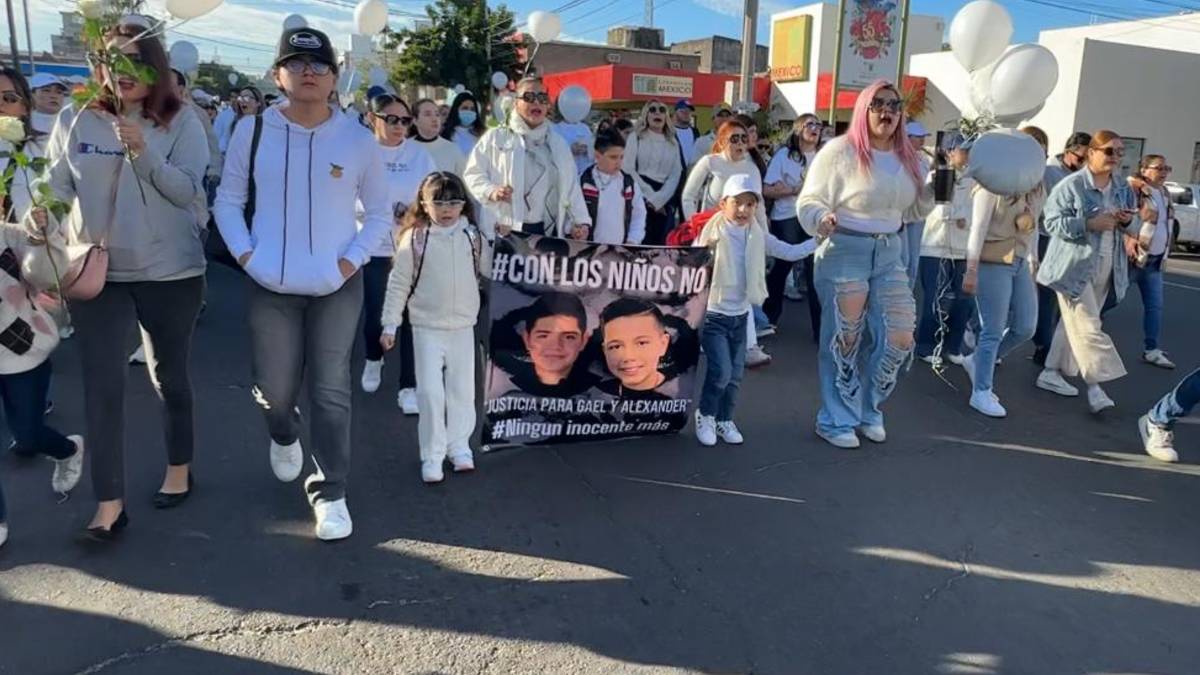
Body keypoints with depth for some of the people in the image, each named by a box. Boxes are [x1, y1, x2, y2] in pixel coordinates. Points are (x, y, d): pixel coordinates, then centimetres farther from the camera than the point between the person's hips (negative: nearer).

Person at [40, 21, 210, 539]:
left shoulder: (181, 123, -3)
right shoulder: (76, 120, 3)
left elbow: (188, 192, -11)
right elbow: (56, 190, 5)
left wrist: (144, 153, -24)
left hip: (170, 272, -1)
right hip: (97, 272, 1)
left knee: (168, 376, 12)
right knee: (103, 385, -3)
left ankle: (179, 468, 32)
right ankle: (109, 502, 5)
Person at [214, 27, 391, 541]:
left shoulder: (359, 140, -3)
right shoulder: (252, 132, -2)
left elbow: (379, 214, 5)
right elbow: (228, 200, 7)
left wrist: (353, 259, -7)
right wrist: (244, 253, -6)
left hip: (337, 286, -1)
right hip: (270, 286, 1)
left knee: (330, 391, 3)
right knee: (274, 390, 10)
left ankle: (329, 493, 15)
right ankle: (284, 437, 47)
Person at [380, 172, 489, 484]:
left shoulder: (472, 236, 2)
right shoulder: (414, 239, -6)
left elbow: (492, 269, 14)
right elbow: (398, 283, -2)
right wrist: (390, 324, -2)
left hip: (463, 326, 3)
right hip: (427, 327, -3)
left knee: (462, 390, 9)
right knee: (430, 391, -3)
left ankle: (459, 446, 24)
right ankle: (432, 455, 9)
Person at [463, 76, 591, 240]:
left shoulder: (559, 144, 19)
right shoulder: (495, 138, 7)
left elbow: (571, 187, 14)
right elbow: (473, 173, 3)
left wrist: (580, 220, 2)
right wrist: (491, 191, -16)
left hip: (548, 231, 3)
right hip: (506, 231, -3)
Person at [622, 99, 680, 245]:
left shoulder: (673, 142, 14)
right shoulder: (636, 137, 6)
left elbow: (676, 174, 6)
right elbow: (628, 169, -3)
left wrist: (658, 199, -7)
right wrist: (650, 195, -8)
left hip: (663, 201, 3)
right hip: (640, 197, -2)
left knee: (660, 243, 0)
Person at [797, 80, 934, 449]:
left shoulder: (908, 159, 10)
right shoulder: (840, 150, -9)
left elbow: (910, 212, 19)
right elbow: (809, 201, -9)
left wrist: (933, 193, 1)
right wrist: (822, 219, -29)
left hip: (889, 254, 6)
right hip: (843, 252, -6)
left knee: (900, 337, 4)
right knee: (844, 337, 3)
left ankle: (868, 410, 26)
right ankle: (836, 420, 20)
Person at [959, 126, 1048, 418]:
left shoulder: (1037, 188, 11)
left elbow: (1033, 228, 17)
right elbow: (978, 228, -13)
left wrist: (1033, 263, 13)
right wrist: (971, 270, -14)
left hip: (1020, 264, 8)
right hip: (993, 263, -8)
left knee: (1025, 328, 9)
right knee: (993, 331, -2)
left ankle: (976, 361, 30)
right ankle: (981, 392, 11)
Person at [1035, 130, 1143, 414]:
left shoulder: (1123, 189, 12)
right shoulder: (1071, 185, -9)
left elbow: (1135, 230, 16)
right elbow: (1052, 222, -14)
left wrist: (1128, 221, -7)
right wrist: (1089, 223, -25)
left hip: (1105, 270, 7)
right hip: (1074, 266, -7)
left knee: (1074, 323, 13)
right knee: (1088, 327, -10)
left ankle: (1051, 373, 24)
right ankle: (1095, 387, -7)